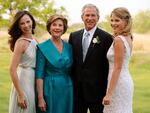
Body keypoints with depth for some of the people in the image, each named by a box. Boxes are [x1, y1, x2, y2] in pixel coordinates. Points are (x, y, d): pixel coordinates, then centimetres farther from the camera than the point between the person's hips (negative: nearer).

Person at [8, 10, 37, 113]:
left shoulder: (33, 40, 5)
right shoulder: (21, 42, -17)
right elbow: (12, 70, -21)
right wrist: (20, 95, -21)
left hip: (33, 80, 7)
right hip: (24, 80, -7)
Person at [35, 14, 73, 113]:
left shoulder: (68, 47, 6)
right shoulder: (43, 48, -7)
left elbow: (71, 71, 13)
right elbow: (39, 75, -10)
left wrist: (73, 92, 7)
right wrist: (40, 98, -15)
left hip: (67, 90, 4)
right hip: (50, 89, -4)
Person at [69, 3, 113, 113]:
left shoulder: (106, 38, -6)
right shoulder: (74, 36, 8)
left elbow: (109, 65, -5)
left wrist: (108, 90, -6)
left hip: (96, 89, -4)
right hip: (76, 89, 4)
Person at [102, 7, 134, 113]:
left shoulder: (118, 40, -17)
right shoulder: (128, 37, 9)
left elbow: (117, 68, -20)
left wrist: (109, 93, -19)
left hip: (118, 83, -10)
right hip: (127, 80, 10)